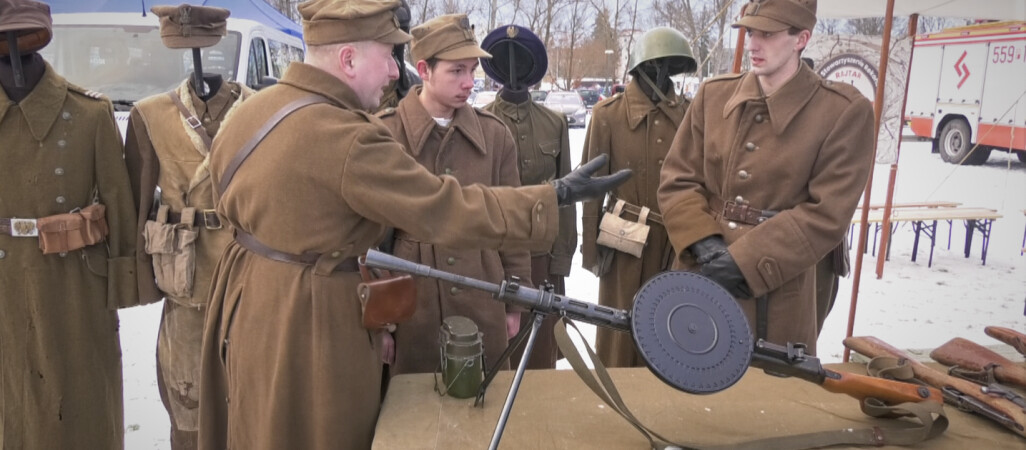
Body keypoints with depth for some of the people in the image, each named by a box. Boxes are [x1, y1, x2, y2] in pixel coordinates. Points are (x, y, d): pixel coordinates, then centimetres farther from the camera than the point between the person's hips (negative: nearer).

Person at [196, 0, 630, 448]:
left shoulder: (253, 108, 2)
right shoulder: (344, 138, -27)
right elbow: (448, 210, -25)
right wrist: (557, 194, -17)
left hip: (246, 302, 9)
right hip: (306, 321, -9)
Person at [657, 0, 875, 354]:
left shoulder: (845, 112, -7)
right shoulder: (713, 94, 4)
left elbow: (827, 216, -12)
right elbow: (676, 181, 2)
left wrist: (741, 262, -19)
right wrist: (706, 246, -15)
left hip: (776, 291, -3)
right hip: (697, 276, 4)